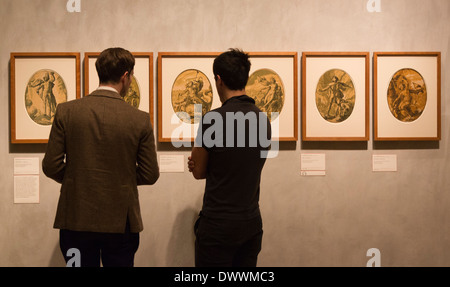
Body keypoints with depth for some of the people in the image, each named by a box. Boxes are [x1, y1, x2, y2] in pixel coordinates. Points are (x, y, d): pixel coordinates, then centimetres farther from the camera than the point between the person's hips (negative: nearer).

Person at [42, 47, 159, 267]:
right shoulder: (139, 119, -8)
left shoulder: (66, 111, -6)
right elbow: (150, 175, -3)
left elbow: (51, 167, -4)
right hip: (120, 222, -1)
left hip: (76, 219, 1)